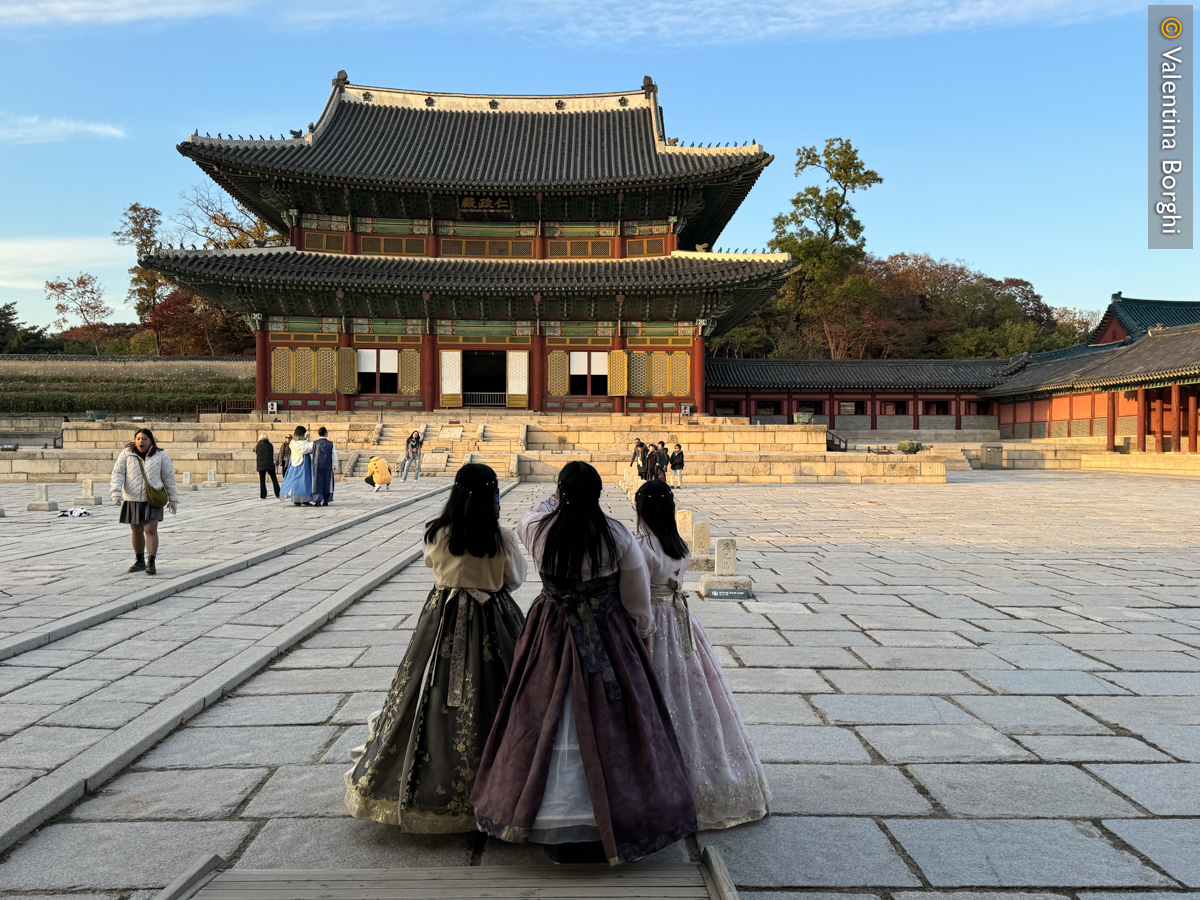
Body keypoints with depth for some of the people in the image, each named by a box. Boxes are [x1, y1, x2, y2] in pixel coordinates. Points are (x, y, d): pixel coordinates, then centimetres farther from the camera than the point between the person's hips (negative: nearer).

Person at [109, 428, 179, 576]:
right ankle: (140, 561, 24)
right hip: (132, 500, 2)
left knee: (150, 530, -12)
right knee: (136, 532, 10)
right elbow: (118, 473, -1)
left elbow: (169, 478, 7)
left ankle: (151, 563, -11)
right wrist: (116, 491, -18)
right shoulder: (126, 454, 4)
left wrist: (173, 499, 8)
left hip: (152, 500, -2)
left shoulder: (160, 456, 3)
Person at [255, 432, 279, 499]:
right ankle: (278, 494, 4)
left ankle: (263, 496, 3)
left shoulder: (257, 446, 0)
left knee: (262, 480, 5)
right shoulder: (270, 445, 0)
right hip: (270, 465, 0)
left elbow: (256, 456, 6)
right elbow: (273, 456, 4)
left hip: (261, 465, 0)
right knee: (274, 479, 7)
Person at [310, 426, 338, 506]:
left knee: (317, 482, 4)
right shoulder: (331, 444, -4)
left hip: (317, 466, 0)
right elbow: (334, 456, -2)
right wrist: (335, 467, 7)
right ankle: (325, 501, 13)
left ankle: (317, 500, -3)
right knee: (327, 482, 10)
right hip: (328, 467, 0)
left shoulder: (314, 443, -5)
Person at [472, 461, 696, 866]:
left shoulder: (539, 531, -10)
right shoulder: (619, 537, -12)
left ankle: (559, 835, 19)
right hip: (609, 642, -1)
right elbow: (638, 602, -3)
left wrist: (555, 501, 29)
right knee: (609, 725, 9)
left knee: (553, 722, 10)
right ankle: (616, 820, 21)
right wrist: (640, 631, 14)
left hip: (553, 641, 1)